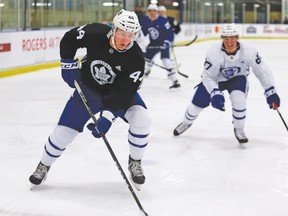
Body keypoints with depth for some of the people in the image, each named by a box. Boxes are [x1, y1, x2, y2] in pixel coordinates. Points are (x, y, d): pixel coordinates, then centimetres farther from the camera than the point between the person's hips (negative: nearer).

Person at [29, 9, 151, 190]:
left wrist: (108, 116, -41)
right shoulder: (94, 33, -27)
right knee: (65, 128, -3)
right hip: (88, 87, 1)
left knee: (141, 119, -24)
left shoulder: (136, 58, -30)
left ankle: (135, 162, 0)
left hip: (120, 90, 0)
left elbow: (123, 93, -32)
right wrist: (68, 64, -12)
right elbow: (68, 39, -7)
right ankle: (44, 166, 22)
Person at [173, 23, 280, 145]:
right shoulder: (214, 53, -31)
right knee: (198, 102, 0)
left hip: (238, 78, 0)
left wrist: (271, 92, -22)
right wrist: (215, 93, -39)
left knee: (238, 98, -29)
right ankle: (186, 122, 35)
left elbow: (262, 70, -20)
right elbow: (207, 77, -25)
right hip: (216, 79, 0)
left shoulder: (248, 50, -29)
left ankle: (239, 130, -5)